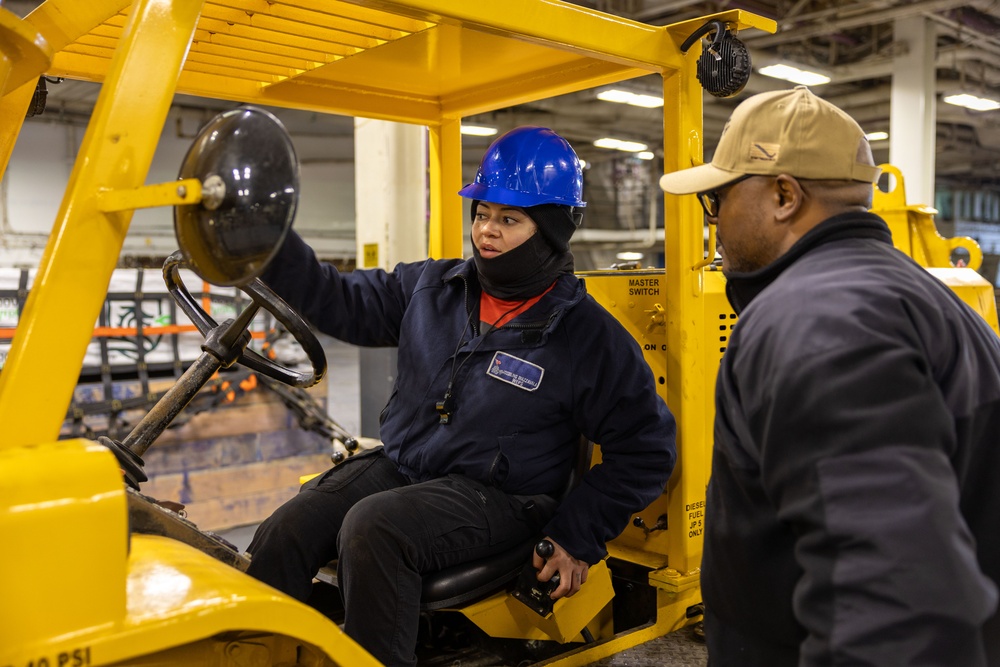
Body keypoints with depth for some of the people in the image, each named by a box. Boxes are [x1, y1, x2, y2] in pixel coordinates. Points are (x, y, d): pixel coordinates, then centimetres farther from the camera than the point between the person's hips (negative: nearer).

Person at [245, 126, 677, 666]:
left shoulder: (588, 337, -8)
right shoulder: (433, 288, 7)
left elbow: (646, 449, -3)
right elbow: (343, 304, 12)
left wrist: (579, 536, -6)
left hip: (494, 496, -5)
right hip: (399, 465, 6)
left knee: (373, 527, -31)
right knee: (282, 536, -13)